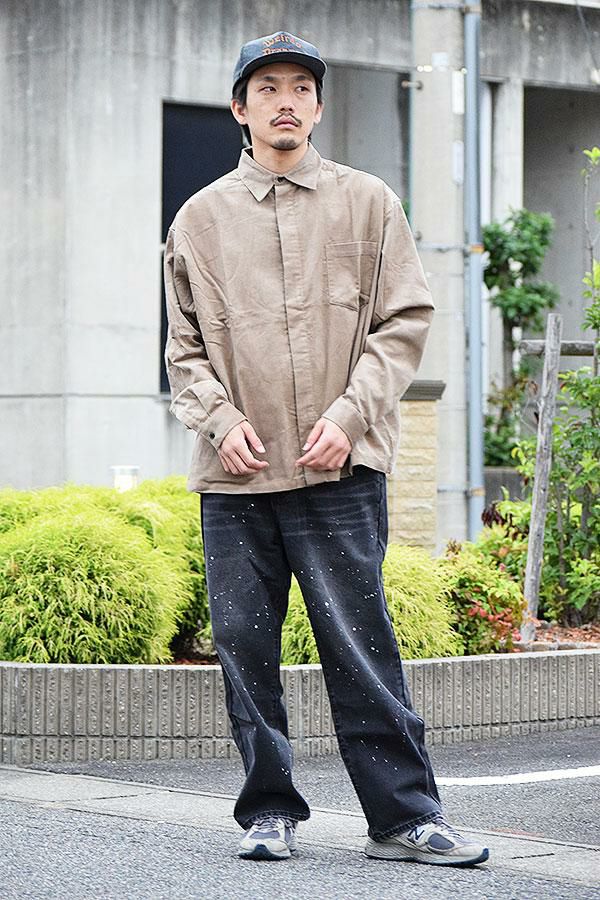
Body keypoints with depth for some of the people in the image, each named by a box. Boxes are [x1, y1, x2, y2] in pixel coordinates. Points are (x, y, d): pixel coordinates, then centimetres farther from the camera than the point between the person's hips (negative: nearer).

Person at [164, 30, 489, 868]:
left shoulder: (368, 202, 8)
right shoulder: (200, 219, 12)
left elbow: (404, 321, 4)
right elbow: (185, 348, 13)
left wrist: (349, 416, -8)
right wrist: (220, 419, -5)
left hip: (341, 474, -2)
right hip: (235, 481, 2)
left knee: (361, 646, -5)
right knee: (245, 650, 3)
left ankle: (404, 814, 1)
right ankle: (270, 811, 13)